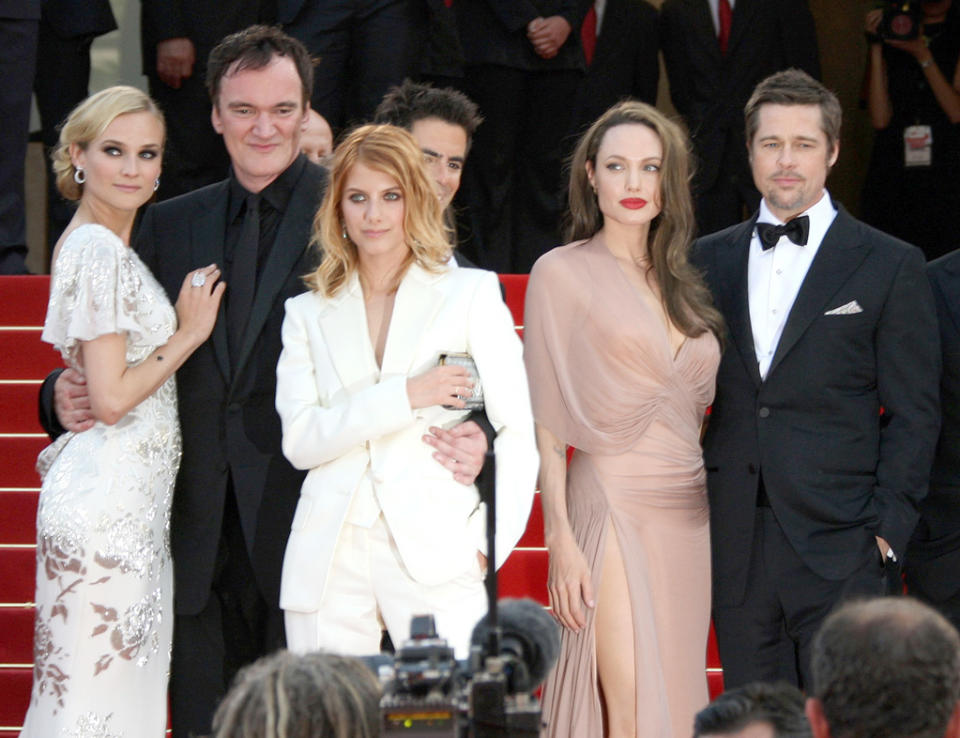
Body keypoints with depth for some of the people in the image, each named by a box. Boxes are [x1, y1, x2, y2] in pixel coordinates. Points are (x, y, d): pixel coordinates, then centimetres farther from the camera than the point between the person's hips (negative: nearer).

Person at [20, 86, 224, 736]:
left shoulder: (102, 245, 15)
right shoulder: (100, 254, -15)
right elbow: (112, 399, -19)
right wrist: (189, 334, -9)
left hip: (130, 503, 10)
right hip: (112, 505, -10)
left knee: (126, 678, 11)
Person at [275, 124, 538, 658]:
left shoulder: (472, 294, 10)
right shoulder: (309, 314, 16)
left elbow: (517, 429, 5)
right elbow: (300, 440, 2)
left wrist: (486, 541, -6)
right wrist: (404, 396, -10)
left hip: (434, 554, -2)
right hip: (329, 563, 2)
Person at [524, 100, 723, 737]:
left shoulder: (683, 283, 15)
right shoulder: (563, 273, -1)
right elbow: (546, 422, -3)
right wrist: (561, 539, -10)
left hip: (690, 515, 6)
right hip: (614, 511, -6)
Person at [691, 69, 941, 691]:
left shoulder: (890, 266, 2)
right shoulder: (709, 261, 13)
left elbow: (913, 417, 0)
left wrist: (887, 532, -8)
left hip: (840, 553, -4)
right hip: (735, 554, 4)